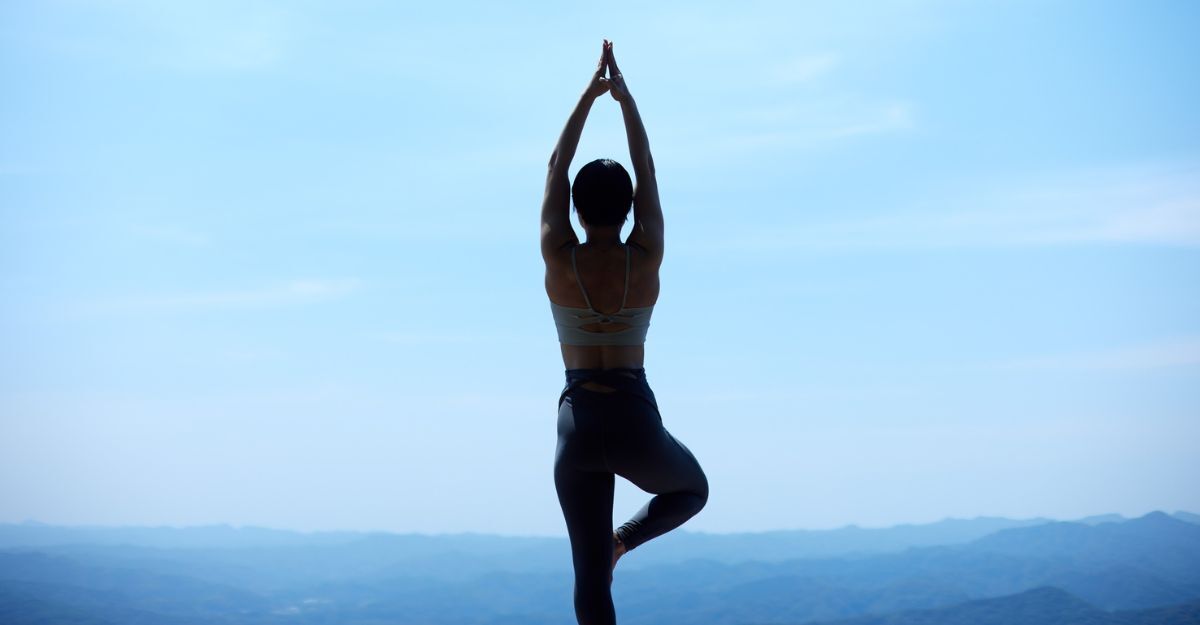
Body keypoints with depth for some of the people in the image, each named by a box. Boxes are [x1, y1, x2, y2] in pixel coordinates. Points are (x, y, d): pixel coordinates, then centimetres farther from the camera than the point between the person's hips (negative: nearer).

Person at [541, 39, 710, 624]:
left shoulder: (560, 260, -5)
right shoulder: (646, 260, -5)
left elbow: (555, 168, 6)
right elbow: (648, 172, 6)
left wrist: (590, 93, 13)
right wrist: (624, 95, 14)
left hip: (579, 426, 1)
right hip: (636, 422, -1)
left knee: (591, 577, 6)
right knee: (692, 490, 32)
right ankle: (625, 538, 4)